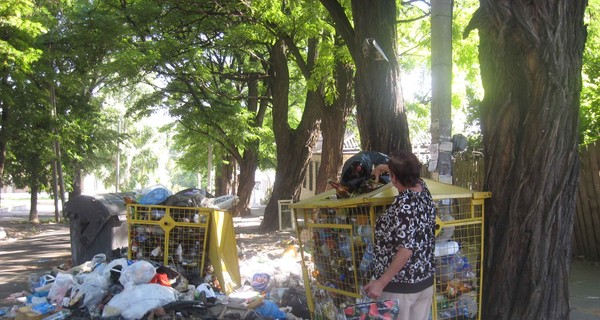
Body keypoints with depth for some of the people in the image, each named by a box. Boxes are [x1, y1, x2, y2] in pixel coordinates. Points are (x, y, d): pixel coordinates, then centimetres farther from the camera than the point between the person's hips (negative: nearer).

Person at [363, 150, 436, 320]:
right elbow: (409, 174, 25)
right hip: (425, 279, 8)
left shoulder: (404, 206, -25)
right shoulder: (423, 188, 0)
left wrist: (381, 283, -26)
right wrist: (386, 167, 40)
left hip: (400, 285, -8)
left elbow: (406, 250, -29)